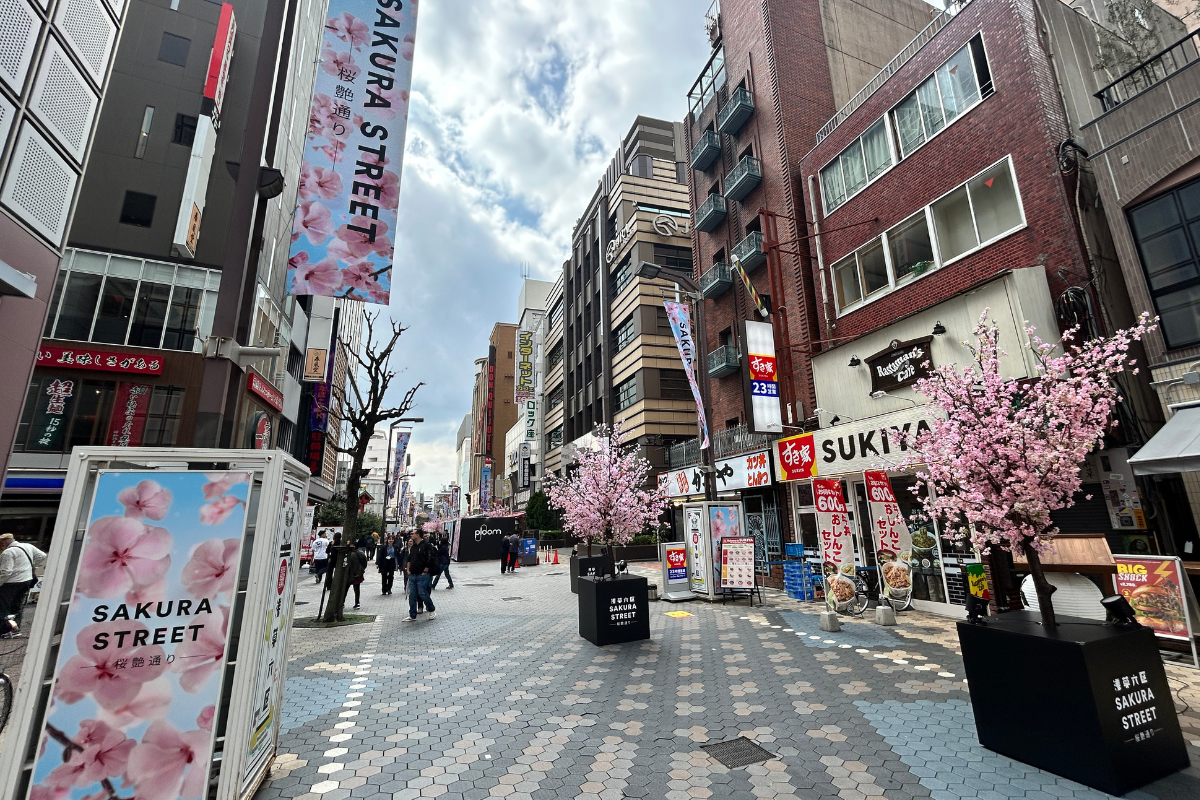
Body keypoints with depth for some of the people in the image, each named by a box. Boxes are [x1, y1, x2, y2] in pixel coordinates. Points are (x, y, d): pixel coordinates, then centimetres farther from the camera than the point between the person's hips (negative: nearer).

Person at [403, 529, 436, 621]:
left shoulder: (426, 545, -11)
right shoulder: (413, 547, 14)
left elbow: (430, 559, -15)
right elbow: (409, 558, 24)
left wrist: (425, 571, -13)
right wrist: (408, 569, 12)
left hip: (422, 575, -8)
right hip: (412, 575, 8)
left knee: (422, 594, -7)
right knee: (412, 595, 7)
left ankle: (432, 610, 13)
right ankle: (412, 615, 16)